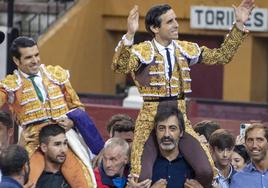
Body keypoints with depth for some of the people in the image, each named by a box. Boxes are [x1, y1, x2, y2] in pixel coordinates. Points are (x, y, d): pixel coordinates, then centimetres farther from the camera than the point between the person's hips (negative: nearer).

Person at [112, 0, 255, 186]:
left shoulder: (186, 49, 8)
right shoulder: (142, 51, -9)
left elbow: (222, 55, 15)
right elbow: (119, 66, -28)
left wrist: (239, 25, 7)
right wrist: (129, 35, -43)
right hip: (150, 120, -4)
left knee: (206, 171, -14)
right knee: (142, 179, -19)